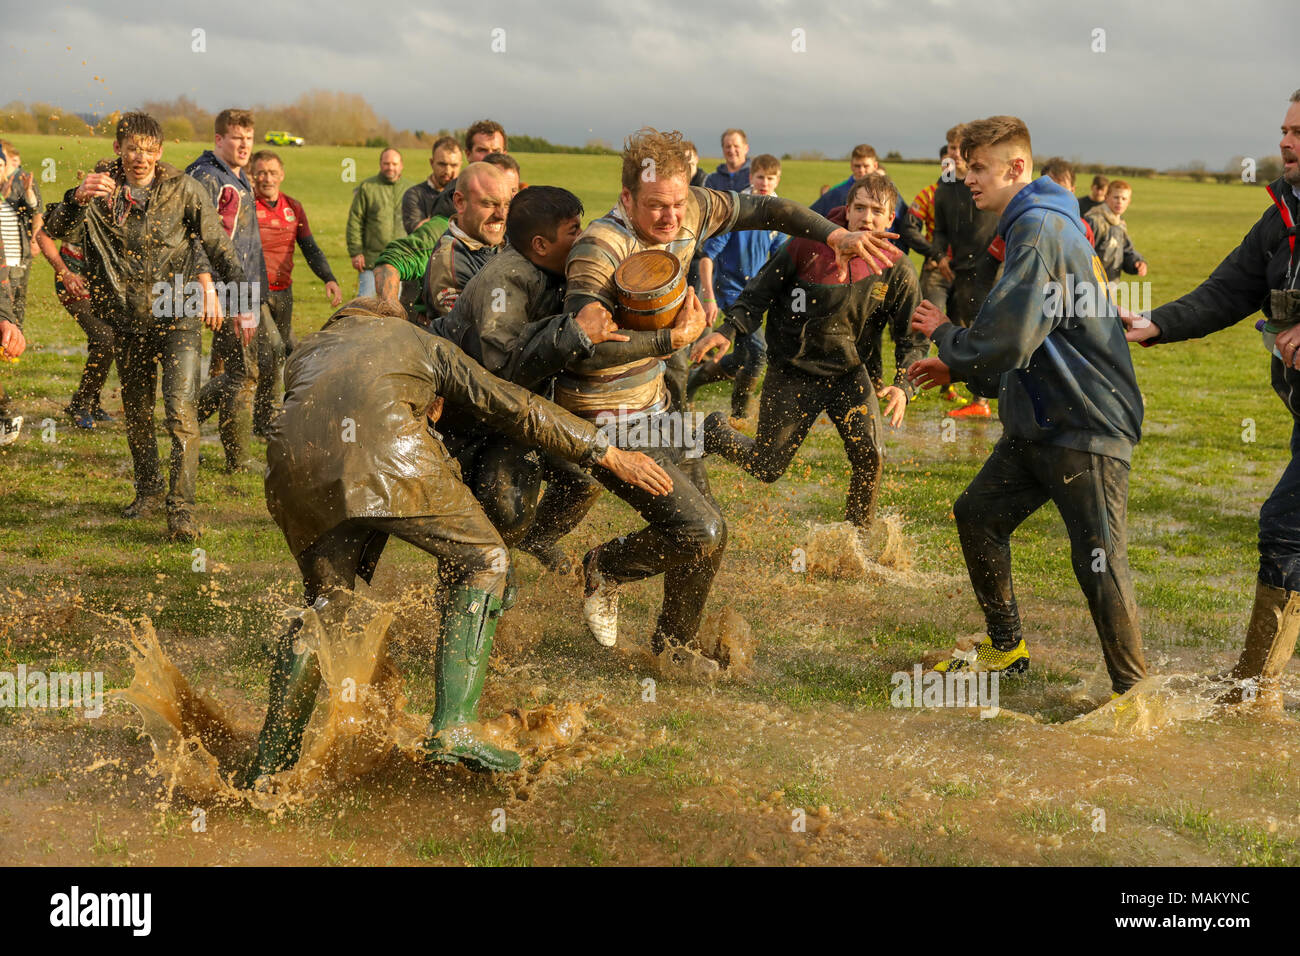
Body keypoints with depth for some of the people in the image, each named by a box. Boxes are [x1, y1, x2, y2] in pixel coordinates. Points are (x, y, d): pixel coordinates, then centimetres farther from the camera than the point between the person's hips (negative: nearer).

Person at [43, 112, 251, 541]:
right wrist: (78, 198, -33)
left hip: (177, 317, -4)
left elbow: (219, 246, -1)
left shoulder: (183, 189, -5)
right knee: (136, 412, 16)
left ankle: (181, 506, -12)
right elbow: (56, 229, -12)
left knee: (181, 411, -15)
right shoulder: (101, 189, 0)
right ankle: (149, 489, 34)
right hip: (128, 320, 4)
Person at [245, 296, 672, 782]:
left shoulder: (304, 351, 41)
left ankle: (270, 760, 20)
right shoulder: (420, 341, 33)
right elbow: (513, 406, 25)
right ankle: (453, 728, 0)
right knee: (482, 563, 12)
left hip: (294, 467, 4)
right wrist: (610, 455, 28)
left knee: (324, 602, 22)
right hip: (387, 454, -4)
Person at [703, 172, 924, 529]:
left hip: (850, 372, 2)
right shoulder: (808, 246, -13)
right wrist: (728, 331, -18)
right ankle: (715, 432, 37)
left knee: (869, 454, -19)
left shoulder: (897, 271, -8)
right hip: (793, 372, -1)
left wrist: (903, 385, -18)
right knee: (766, 468, 5)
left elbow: (912, 338, -1)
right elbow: (759, 293, -3)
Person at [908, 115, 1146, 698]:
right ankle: (1007, 648, 28)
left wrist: (945, 335, -4)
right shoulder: (1032, 226, 16)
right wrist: (957, 369, 17)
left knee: (1099, 563, -9)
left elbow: (1006, 342, -24)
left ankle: (1133, 689, 3)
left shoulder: (1040, 228, -17)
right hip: (1041, 422, 11)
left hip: (1086, 428, -11)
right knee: (978, 514, 14)